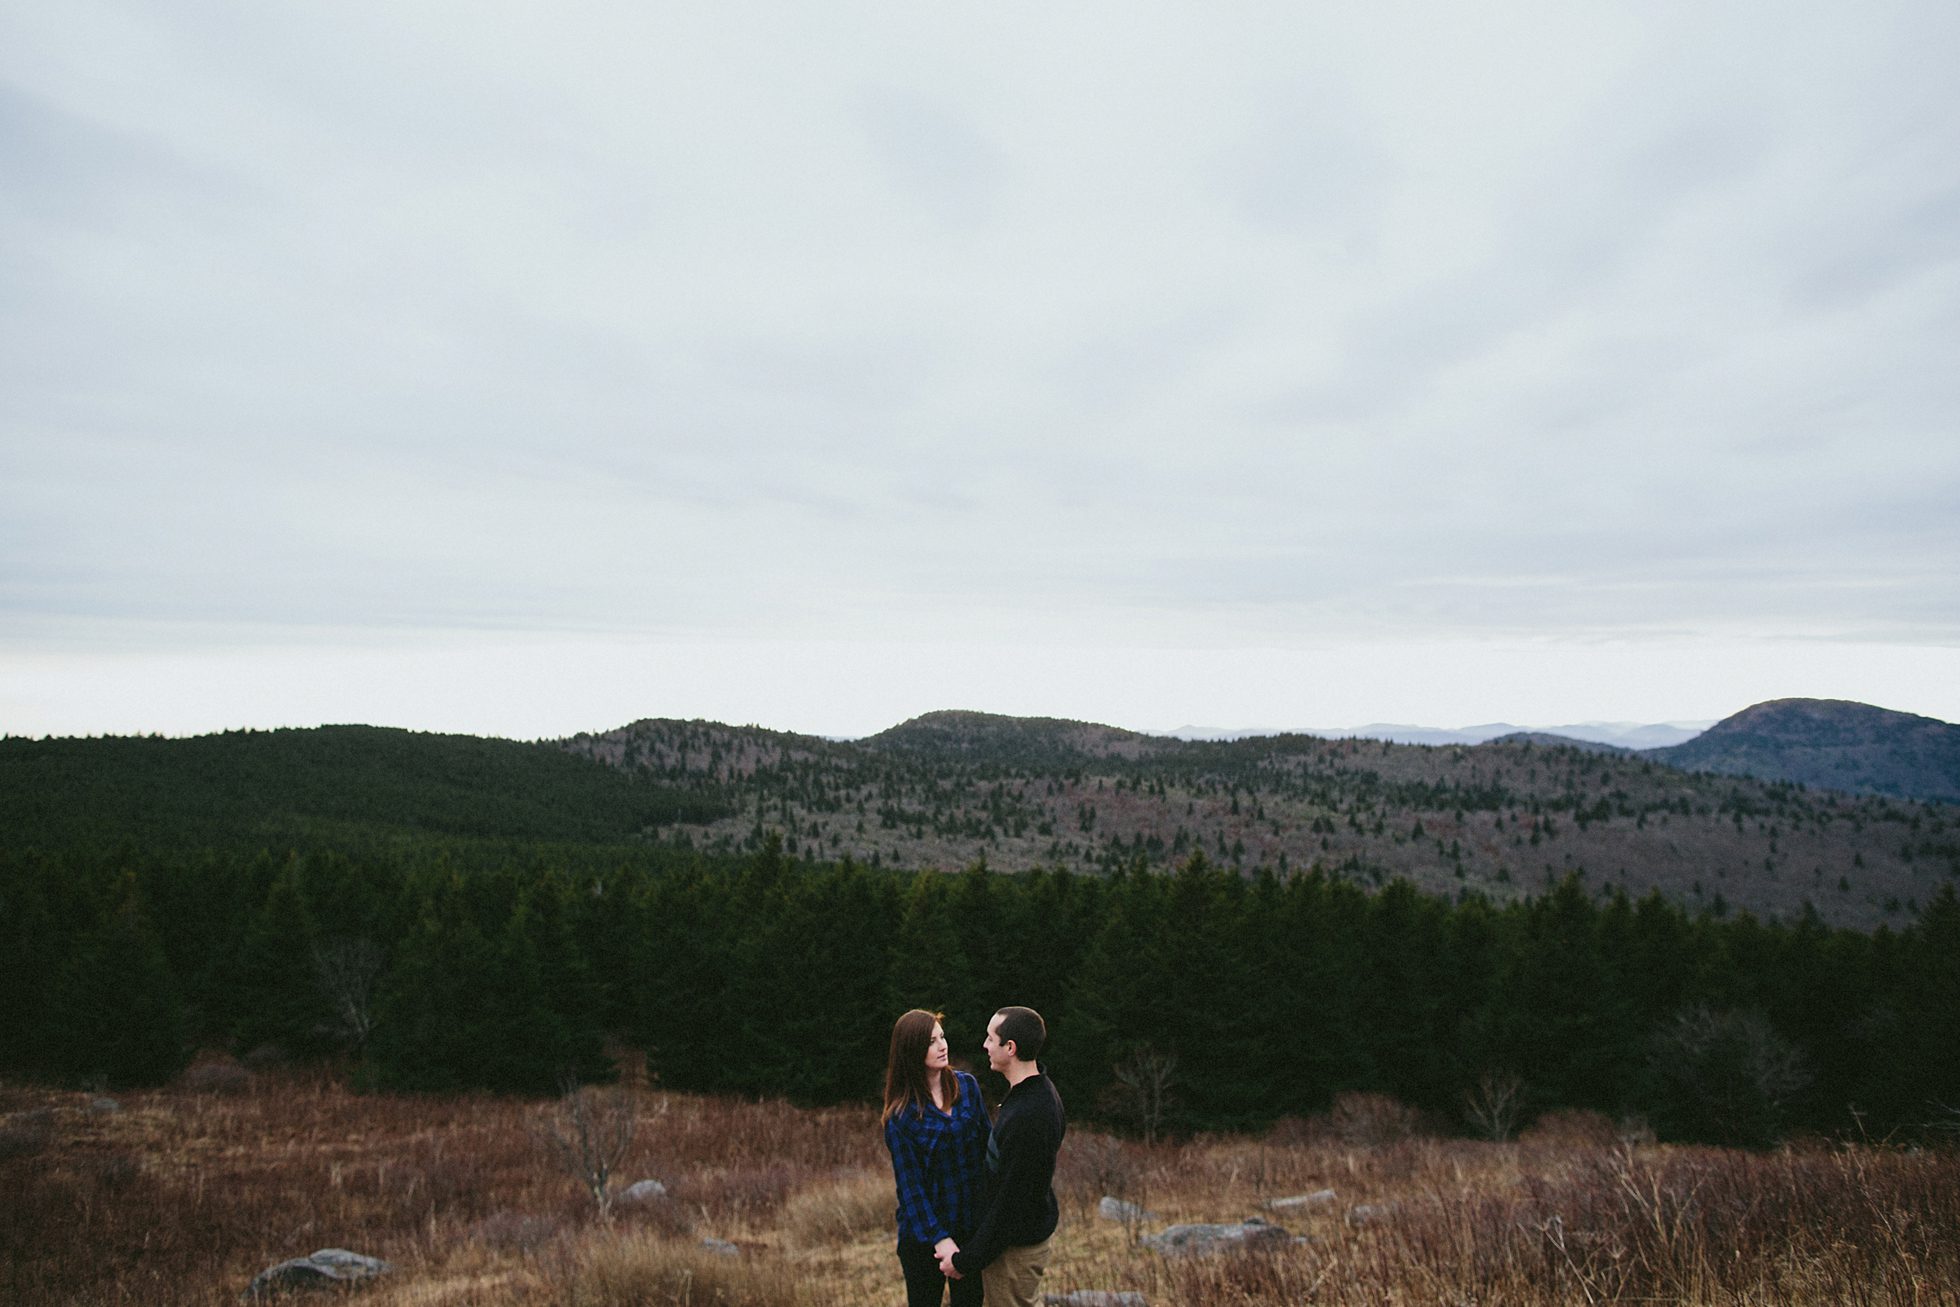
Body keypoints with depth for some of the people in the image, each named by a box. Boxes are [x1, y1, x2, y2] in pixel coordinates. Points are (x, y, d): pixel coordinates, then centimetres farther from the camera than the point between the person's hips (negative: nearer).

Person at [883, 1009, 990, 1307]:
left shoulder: (967, 1085, -3)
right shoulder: (901, 1114, -14)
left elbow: (986, 1145, 2)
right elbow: (909, 1182, -13)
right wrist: (939, 1238, -18)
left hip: (972, 1221, 3)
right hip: (924, 1232, -3)